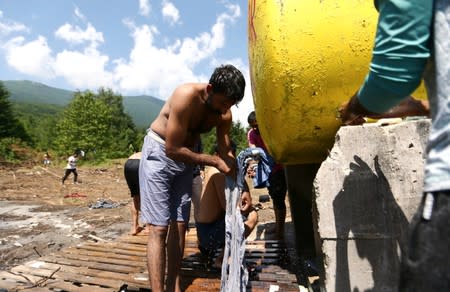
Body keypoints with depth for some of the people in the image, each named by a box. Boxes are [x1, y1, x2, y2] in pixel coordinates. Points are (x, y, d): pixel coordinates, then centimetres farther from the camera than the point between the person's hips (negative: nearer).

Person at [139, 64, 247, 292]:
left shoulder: (224, 114, -8)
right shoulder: (186, 96, -27)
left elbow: (226, 152, 0)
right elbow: (172, 149, -27)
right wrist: (214, 161, -25)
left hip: (184, 156, 6)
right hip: (159, 152, -5)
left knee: (180, 226, 6)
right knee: (159, 228, -10)